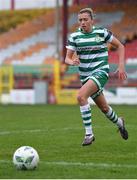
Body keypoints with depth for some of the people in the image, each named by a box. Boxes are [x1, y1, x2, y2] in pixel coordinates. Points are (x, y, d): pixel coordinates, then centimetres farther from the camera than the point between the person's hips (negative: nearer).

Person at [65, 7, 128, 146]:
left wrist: (121, 66, -2)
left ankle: (89, 134, -22)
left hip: (101, 72, -5)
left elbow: (120, 46, 6)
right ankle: (119, 123, 48)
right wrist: (72, 62, -25)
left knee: (81, 96, -29)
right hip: (85, 76, 5)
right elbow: (67, 58, -1)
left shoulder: (101, 32, -6)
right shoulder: (74, 36, 0)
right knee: (104, 108, 15)